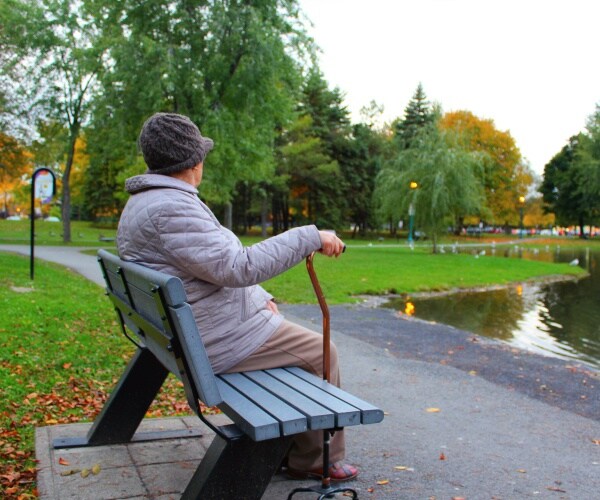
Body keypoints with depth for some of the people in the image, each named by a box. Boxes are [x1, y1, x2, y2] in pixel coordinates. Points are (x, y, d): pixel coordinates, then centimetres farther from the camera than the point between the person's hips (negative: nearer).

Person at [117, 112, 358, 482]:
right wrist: (310, 238, -25)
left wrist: (258, 296, 11)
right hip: (220, 340, -11)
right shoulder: (170, 208, -25)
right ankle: (320, 460, 19)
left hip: (186, 336, 11)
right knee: (321, 352, 5)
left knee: (293, 339, 27)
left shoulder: (143, 203, 10)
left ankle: (290, 446, 35)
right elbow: (238, 266, -31)